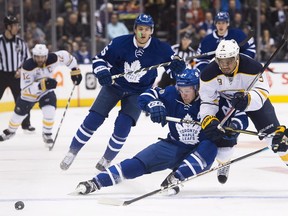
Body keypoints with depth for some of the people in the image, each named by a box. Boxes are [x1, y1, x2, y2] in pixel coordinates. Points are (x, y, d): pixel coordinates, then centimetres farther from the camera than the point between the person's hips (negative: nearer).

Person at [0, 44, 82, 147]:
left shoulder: (52, 59, -28)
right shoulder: (27, 66, -35)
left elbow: (66, 56, -6)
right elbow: (25, 88, -37)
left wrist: (75, 70, -6)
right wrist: (41, 85, -51)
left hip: (47, 91, 1)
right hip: (29, 93, -1)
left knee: (49, 111, -22)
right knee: (19, 114, 14)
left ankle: (47, 134, 4)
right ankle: (11, 131, 46)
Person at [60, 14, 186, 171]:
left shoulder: (160, 49, -19)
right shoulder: (120, 43, -21)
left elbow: (175, 68, -9)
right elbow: (99, 59, -10)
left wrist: (177, 66, -33)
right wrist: (102, 73, -30)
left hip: (138, 92, 0)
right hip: (114, 85, 0)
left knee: (122, 126, -16)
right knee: (92, 120, -6)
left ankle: (107, 159, 6)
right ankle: (72, 152, 12)